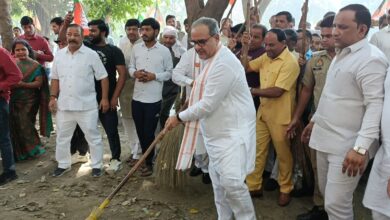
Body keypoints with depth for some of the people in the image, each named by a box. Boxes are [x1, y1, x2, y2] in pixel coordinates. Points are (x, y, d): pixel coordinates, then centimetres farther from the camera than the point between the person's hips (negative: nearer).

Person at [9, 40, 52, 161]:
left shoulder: (35, 65, -6)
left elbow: (39, 83, -12)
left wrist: (23, 84, -22)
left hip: (29, 101, -5)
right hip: (15, 100, 5)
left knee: (25, 123, -8)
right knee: (15, 125, 6)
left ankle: (34, 148, 11)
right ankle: (18, 152, 20)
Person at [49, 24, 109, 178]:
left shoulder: (91, 54, -6)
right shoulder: (59, 55, 6)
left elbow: (103, 77, -5)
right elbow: (55, 78, 12)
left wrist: (104, 98, -8)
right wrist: (53, 97, 5)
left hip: (86, 105, -4)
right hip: (64, 104, 4)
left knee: (93, 136, 6)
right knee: (62, 137, 14)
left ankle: (97, 165, 19)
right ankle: (63, 164, 31)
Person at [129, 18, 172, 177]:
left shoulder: (164, 51, -4)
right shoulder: (136, 48, 6)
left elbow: (169, 73, -1)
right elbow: (130, 67, 12)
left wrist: (154, 76, -16)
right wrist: (135, 73, -10)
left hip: (154, 99, -4)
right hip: (137, 97, 4)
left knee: (149, 132, 4)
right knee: (140, 132, 13)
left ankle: (148, 162, 22)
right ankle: (146, 158, 33)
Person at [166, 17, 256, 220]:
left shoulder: (224, 63, -23)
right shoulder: (210, 58, 11)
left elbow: (208, 105, -23)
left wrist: (179, 117, -13)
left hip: (233, 132, -10)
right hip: (217, 132, 10)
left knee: (231, 181, -19)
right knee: (218, 182, 17)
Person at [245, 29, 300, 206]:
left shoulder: (290, 62, -19)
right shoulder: (266, 57, 8)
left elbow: (277, 91, -24)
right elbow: (246, 67, 11)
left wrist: (252, 91, -19)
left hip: (280, 116, -7)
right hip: (263, 111, 7)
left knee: (283, 154, 9)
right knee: (258, 150, 11)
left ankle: (285, 190, 27)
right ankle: (253, 186, 23)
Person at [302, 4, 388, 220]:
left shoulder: (371, 59, -16)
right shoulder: (341, 54, 14)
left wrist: (361, 147, -31)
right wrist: (315, 120, 25)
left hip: (347, 146, -9)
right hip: (325, 138, 9)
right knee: (327, 194, 19)